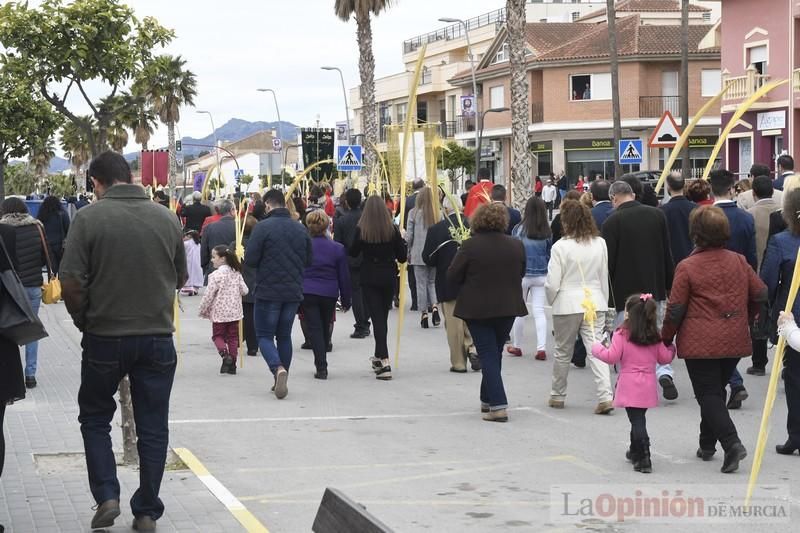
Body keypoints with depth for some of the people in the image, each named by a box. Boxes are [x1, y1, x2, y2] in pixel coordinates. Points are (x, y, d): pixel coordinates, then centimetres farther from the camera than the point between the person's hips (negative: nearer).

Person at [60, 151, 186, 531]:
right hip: (158, 336, 2)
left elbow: (71, 282, -14)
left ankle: (106, 496, 7)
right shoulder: (167, 218, 0)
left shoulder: (89, 217, -10)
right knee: (153, 428, 11)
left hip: (104, 338, -2)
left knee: (95, 417, 18)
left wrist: (84, 321, 2)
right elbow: (180, 277, 11)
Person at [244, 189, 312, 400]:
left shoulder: (263, 227, -12)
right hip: (293, 292, 5)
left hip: (268, 290, -5)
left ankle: (278, 369, -21)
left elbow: (249, 259, -14)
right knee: (284, 335, 16)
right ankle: (282, 381, 17)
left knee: (264, 335, 4)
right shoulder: (301, 229, 5)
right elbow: (308, 260, 11)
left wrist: (264, 262, 7)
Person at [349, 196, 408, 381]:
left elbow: (353, 253, 0)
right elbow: (402, 257, -2)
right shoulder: (393, 229, -6)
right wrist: (402, 241, 14)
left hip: (369, 278, -2)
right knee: (383, 317, 17)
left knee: (377, 318, -3)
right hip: (388, 277, 2)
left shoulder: (361, 230, -10)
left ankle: (384, 362, -14)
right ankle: (379, 357, 33)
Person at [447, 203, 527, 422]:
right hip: (508, 307, 4)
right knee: (495, 354, 19)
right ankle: (488, 399, 29)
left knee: (488, 356, -2)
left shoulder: (470, 246, -13)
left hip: (477, 309, -4)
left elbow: (452, 277, -8)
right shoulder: (516, 245, 0)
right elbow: (521, 273, 13)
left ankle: (498, 406, -11)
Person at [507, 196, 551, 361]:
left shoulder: (519, 229, -11)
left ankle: (516, 346, 22)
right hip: (541, 275, 2)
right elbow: (549, 255, 6)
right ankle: (541, 348, -5)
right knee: (539, 311, 3)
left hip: (521, 274, -2)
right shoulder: (547, 232, -4)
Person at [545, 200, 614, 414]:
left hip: (567, 305, -3)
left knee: (563, 352, 12)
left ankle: (557, 396, 25)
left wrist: (552, 301, 10)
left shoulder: (561, 247, -12)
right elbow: (604, 278, 9)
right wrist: (603, 303, 20)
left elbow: (552, 283, -9)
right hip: (594, 303, 3)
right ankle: (605, 396, -14)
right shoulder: (600, 244, 1)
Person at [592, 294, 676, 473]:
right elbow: (665, 358, 8)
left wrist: (597, 348, 6)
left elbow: (612, 357, -11)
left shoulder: (621, 334, -9)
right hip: (648, 384, 5)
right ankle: (636, 451, 37)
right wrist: (671, 348, 29)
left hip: (630, 384, -5)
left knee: (637, 420, -5)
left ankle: (644, 459, -12)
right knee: (639, 418, 22)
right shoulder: (655, 337, 4)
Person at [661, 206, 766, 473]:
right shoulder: (738, 262, 2)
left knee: (708, 394, -1)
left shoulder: (687, 267, -11)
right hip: (734, 341, 5)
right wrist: (744, 318, 24)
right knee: (717, 390, 19)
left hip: (700, 343, -5)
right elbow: (760, 294, 7)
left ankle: (732, 443, -19)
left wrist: (666, 338, 3)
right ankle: (707, 445, 28)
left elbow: (675, 309, -10)